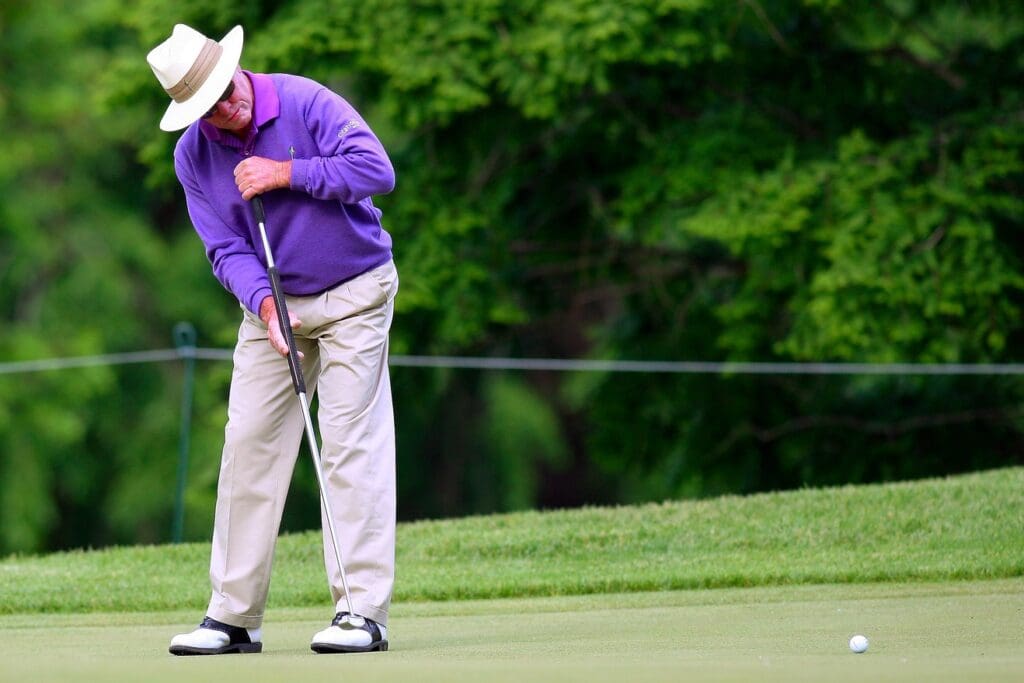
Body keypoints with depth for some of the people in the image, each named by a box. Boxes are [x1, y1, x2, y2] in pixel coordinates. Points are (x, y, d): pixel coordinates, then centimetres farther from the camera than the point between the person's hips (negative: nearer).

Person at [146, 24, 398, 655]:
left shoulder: (305, 103, -17)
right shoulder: (193, 155, -5)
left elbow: (377, 170, -23)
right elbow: (226, 248, -7)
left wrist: (287, 173, -25)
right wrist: (263, 300, -24)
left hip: (353, 294, -4)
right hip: (273, 303, 4)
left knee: (352, 445, -10)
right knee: (249, 443, 1)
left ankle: (363, 610, -12)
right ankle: (234, 615, 6)